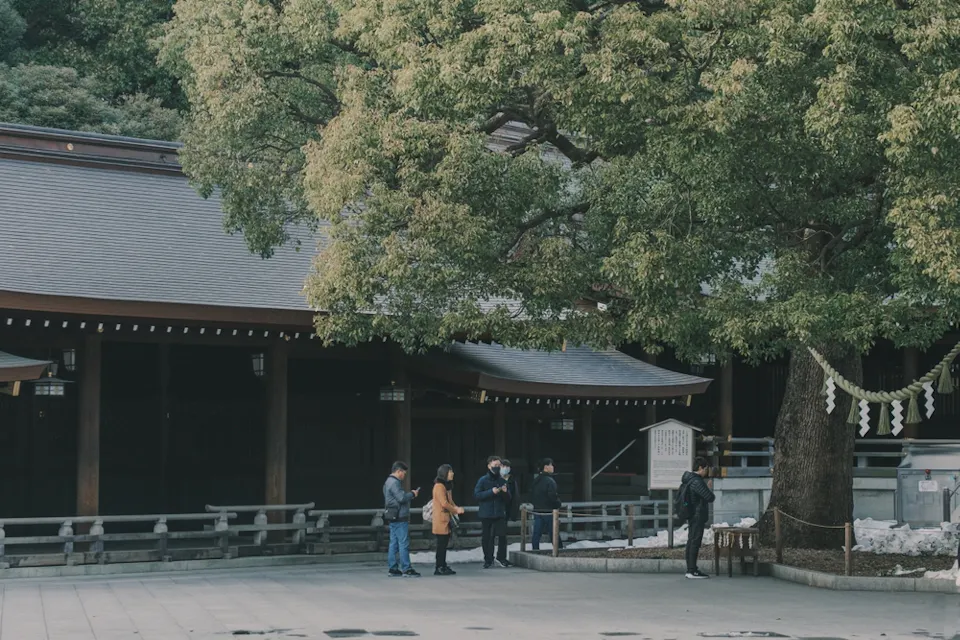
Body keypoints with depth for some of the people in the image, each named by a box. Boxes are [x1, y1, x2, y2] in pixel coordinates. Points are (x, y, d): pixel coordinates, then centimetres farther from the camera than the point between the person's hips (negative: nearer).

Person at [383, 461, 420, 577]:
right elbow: (401, 498, -21)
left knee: (394, 544, 10)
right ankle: (406, 569, -10)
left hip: (393, 518, 11)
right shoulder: (394, 483, -14)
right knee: (403, 544, -9)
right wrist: (412, 494, -6)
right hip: (399, 517, -11)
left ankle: (393, 569, 12)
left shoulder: (389, 482, 19)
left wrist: (410, 494, 12)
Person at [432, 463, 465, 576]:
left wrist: (456, 508, 1)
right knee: (441, 544, -7)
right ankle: (439, 568, -5)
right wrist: (456, 510, -9)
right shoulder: (439, 486, -14)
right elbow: (444, 503, -19)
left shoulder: (446, 486, 18)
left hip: (447, 519, 10)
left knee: (444, 544, 10)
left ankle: (443, 566, 14)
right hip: (441, 520, -10)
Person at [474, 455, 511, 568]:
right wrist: (491, 492, -17)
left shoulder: (502, 481, 9)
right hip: (486, 514, -2)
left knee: (502, 536, -7)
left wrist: (505, 492, -8)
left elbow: (508, 499, 15)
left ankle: (501, 558, 6)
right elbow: (476, 495, -9)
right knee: (486, 538, 3)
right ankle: (488, 560, 14)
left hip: (500, 513, 2)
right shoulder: (483, 480, -1)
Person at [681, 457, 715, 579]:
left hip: (693, 516, 10)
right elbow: (710, 497, -19)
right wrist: (709, 491, 2)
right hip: (698, 516, -10)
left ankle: (690, 569, 17)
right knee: (695, 542, -9)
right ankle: (692, 571, -9)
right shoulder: (697, 481, -19)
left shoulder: (690, 479, 14)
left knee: (691, 541, 12)